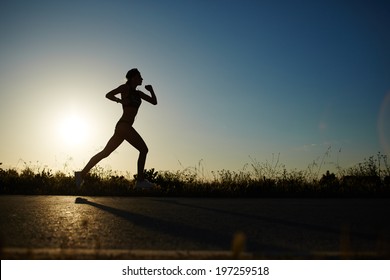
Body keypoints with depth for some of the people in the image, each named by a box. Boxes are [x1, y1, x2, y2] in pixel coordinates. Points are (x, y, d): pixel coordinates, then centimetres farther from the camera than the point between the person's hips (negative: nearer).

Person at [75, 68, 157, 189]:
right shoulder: (125, 87, 2)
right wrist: (121, 100, -15)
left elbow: (154, 102, 21)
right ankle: (140, 180, -10)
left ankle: (82, 174, 9)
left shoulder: (138, 93, 23)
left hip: (122, 127, 8)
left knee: (105, 153, 7)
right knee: (143, 149, -8)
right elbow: (108, 95, -2)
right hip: (124, 125, -8)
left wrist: (151, 90, 5)